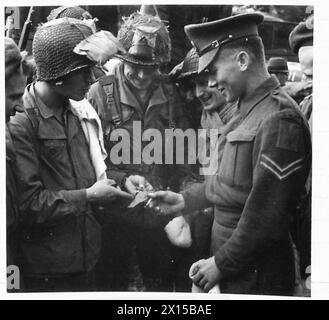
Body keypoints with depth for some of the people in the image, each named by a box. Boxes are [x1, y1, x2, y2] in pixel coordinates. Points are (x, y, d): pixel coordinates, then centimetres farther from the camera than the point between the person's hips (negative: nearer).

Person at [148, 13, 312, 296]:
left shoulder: (279, 119, -22)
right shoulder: (250, 111, 8)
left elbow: (266, 214, -23)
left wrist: (221, 263, -16)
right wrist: (185, 200, 9)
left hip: (256, 276, -8)